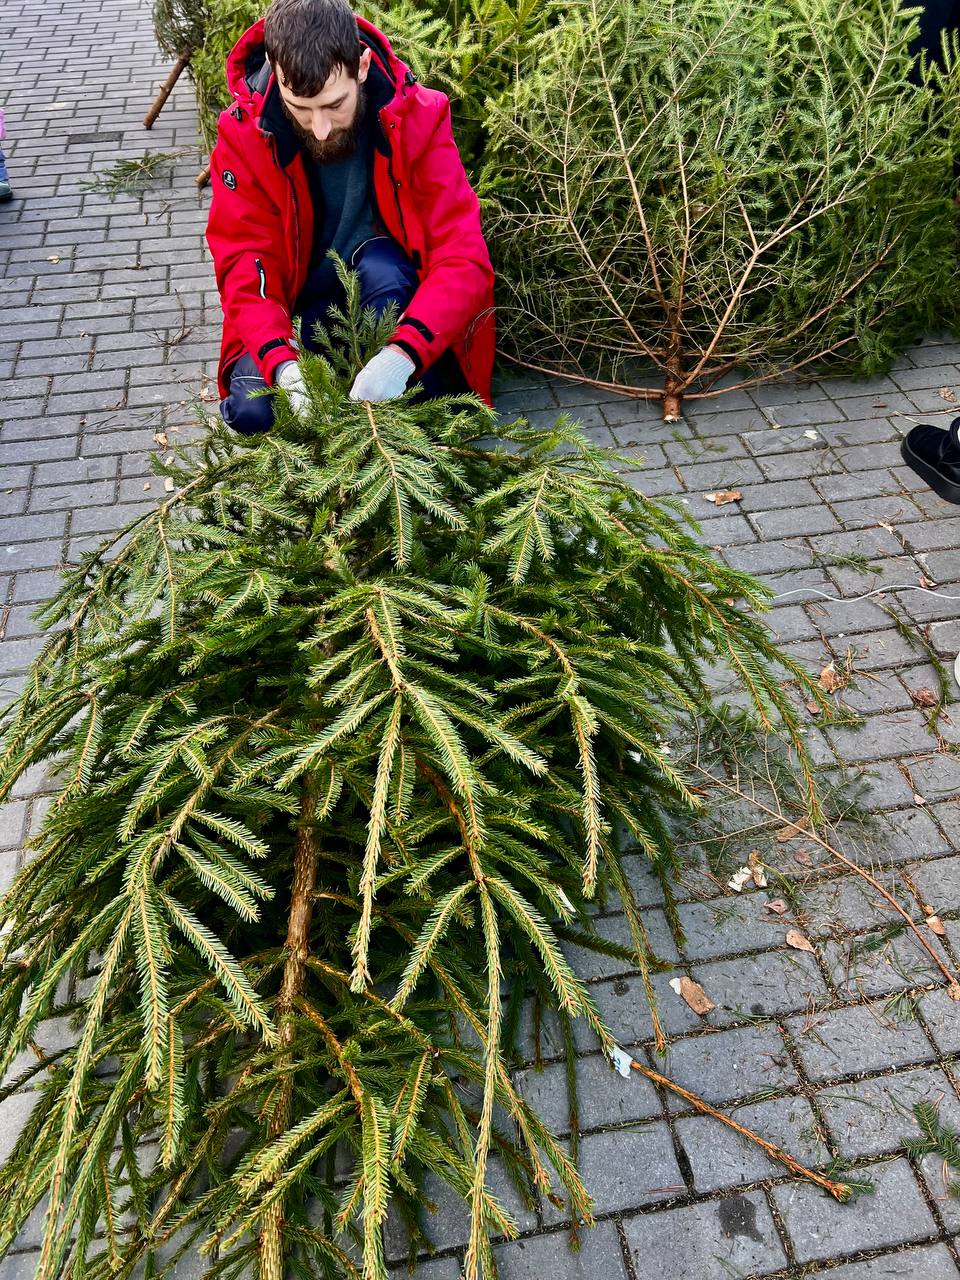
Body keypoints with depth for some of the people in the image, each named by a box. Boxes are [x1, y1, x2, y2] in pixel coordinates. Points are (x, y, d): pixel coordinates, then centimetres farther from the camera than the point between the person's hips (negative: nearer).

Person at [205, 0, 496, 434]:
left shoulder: (417, 118, -19)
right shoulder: (243, 136, -15)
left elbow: (464, 256, -26)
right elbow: (243, 264, -17)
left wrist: (402, 354, -43)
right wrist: (282, 362, -37)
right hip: (297, 306, 1)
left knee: (381, 269, -35)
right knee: (252, 410, -25)